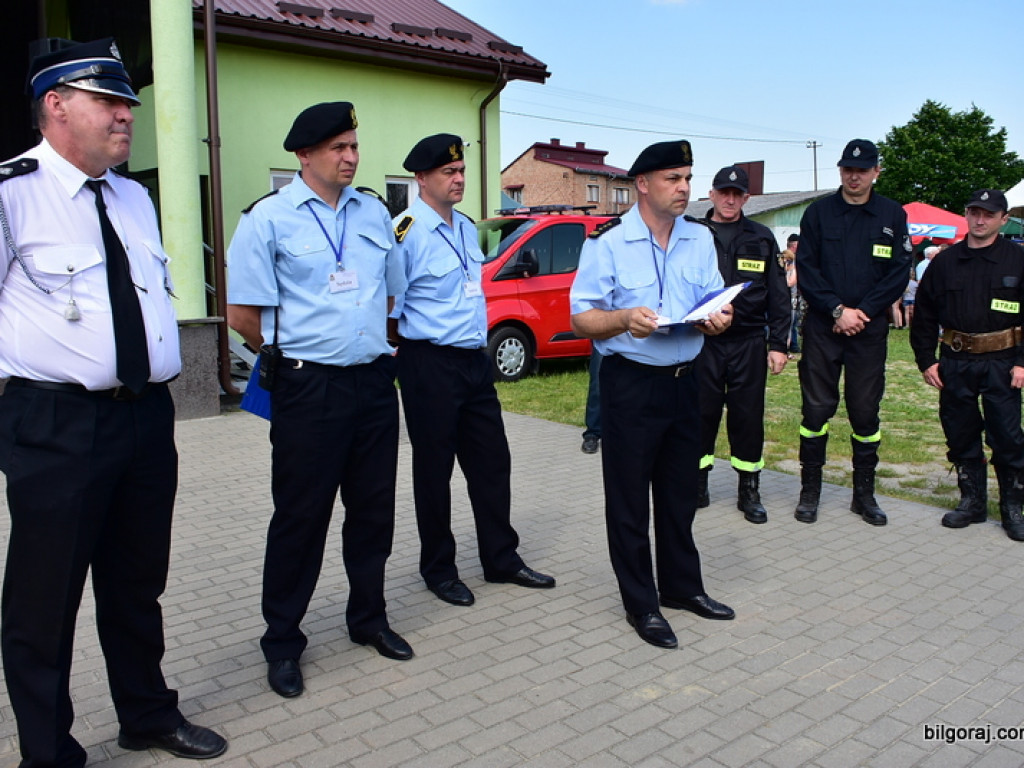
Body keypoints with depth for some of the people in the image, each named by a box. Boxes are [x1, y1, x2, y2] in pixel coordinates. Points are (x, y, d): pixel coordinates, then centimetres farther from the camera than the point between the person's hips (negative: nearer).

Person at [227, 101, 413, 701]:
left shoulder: (374, 212, 10)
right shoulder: (270, 218, -5)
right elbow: (243, 314, -5)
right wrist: (290, 353, 6)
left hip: (375, 381, 5)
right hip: (309, 388, -5)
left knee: (374, 509, 14)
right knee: (301, 517, 4)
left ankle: (368, 618, 33)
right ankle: (282, 643, 21)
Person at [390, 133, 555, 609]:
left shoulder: (466, 227, 13)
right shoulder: (406, 231, -13)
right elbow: (388, 303, -14)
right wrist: (399, 352, -8)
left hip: (475, 360, 8)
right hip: (430, 364, -8)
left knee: (492, 462, 12)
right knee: (434, 469, 5)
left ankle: (501, 559, 27)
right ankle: (438, 568, 22)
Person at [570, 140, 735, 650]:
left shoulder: (700, 239, 8)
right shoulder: (608, 242, -8)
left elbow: (715, 302, 13)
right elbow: (582, 319, -9)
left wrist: (716, 319, -11)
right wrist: (625, 318, -28)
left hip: (683, 380, 6)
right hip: (630, 383, -5)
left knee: (680, 492, 17)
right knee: (629, 498, 4)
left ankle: (682, 586, 34)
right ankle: (640, 604, 18)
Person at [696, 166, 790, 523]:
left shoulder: (761, 238, 9)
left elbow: (778, 295, 8)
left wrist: (779, 344, 2)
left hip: (748, 342, 1)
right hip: (702, 342, -1)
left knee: (748, 417, 5)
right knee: (701, 414, 4)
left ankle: (749, 491, 17)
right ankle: (697, 483, 19)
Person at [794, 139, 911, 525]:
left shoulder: (893, 215, 6)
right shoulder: (818, 212, 3)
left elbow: (899, 273, 2)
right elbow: (806, 269, -2)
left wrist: (862, 312, -10)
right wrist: (837, 310, -12)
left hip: (869, 330, 1)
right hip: (822, 327, -1)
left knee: (866, 412, 6)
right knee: (816, 409, 1)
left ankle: (864, 493, 18)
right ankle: (810, 490, 12)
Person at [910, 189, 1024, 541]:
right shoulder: (945, 262, 7)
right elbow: (924, 314, 9)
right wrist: (926, 360, 3)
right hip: (955, 363, 3)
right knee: (961, 435, 9)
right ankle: (972, 501, 23)